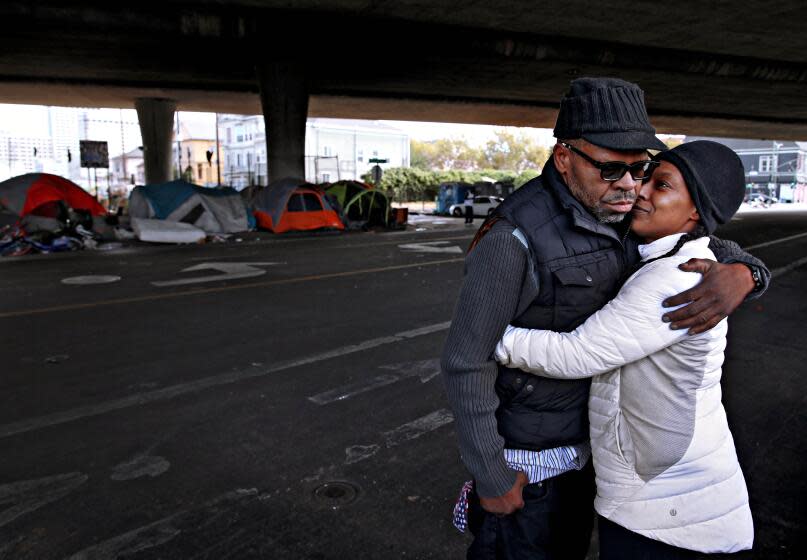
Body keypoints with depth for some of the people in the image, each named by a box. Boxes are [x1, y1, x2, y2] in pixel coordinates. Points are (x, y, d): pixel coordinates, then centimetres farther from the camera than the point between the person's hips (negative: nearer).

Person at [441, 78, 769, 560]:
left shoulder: (618, 217, -5)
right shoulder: (513, 238, -29)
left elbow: (713, 249, 1)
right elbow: (466, 363, -25)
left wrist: (742, 274, -25)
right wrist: (492, 479, -18)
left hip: (582, 436, 8)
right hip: (527, 452, -7)